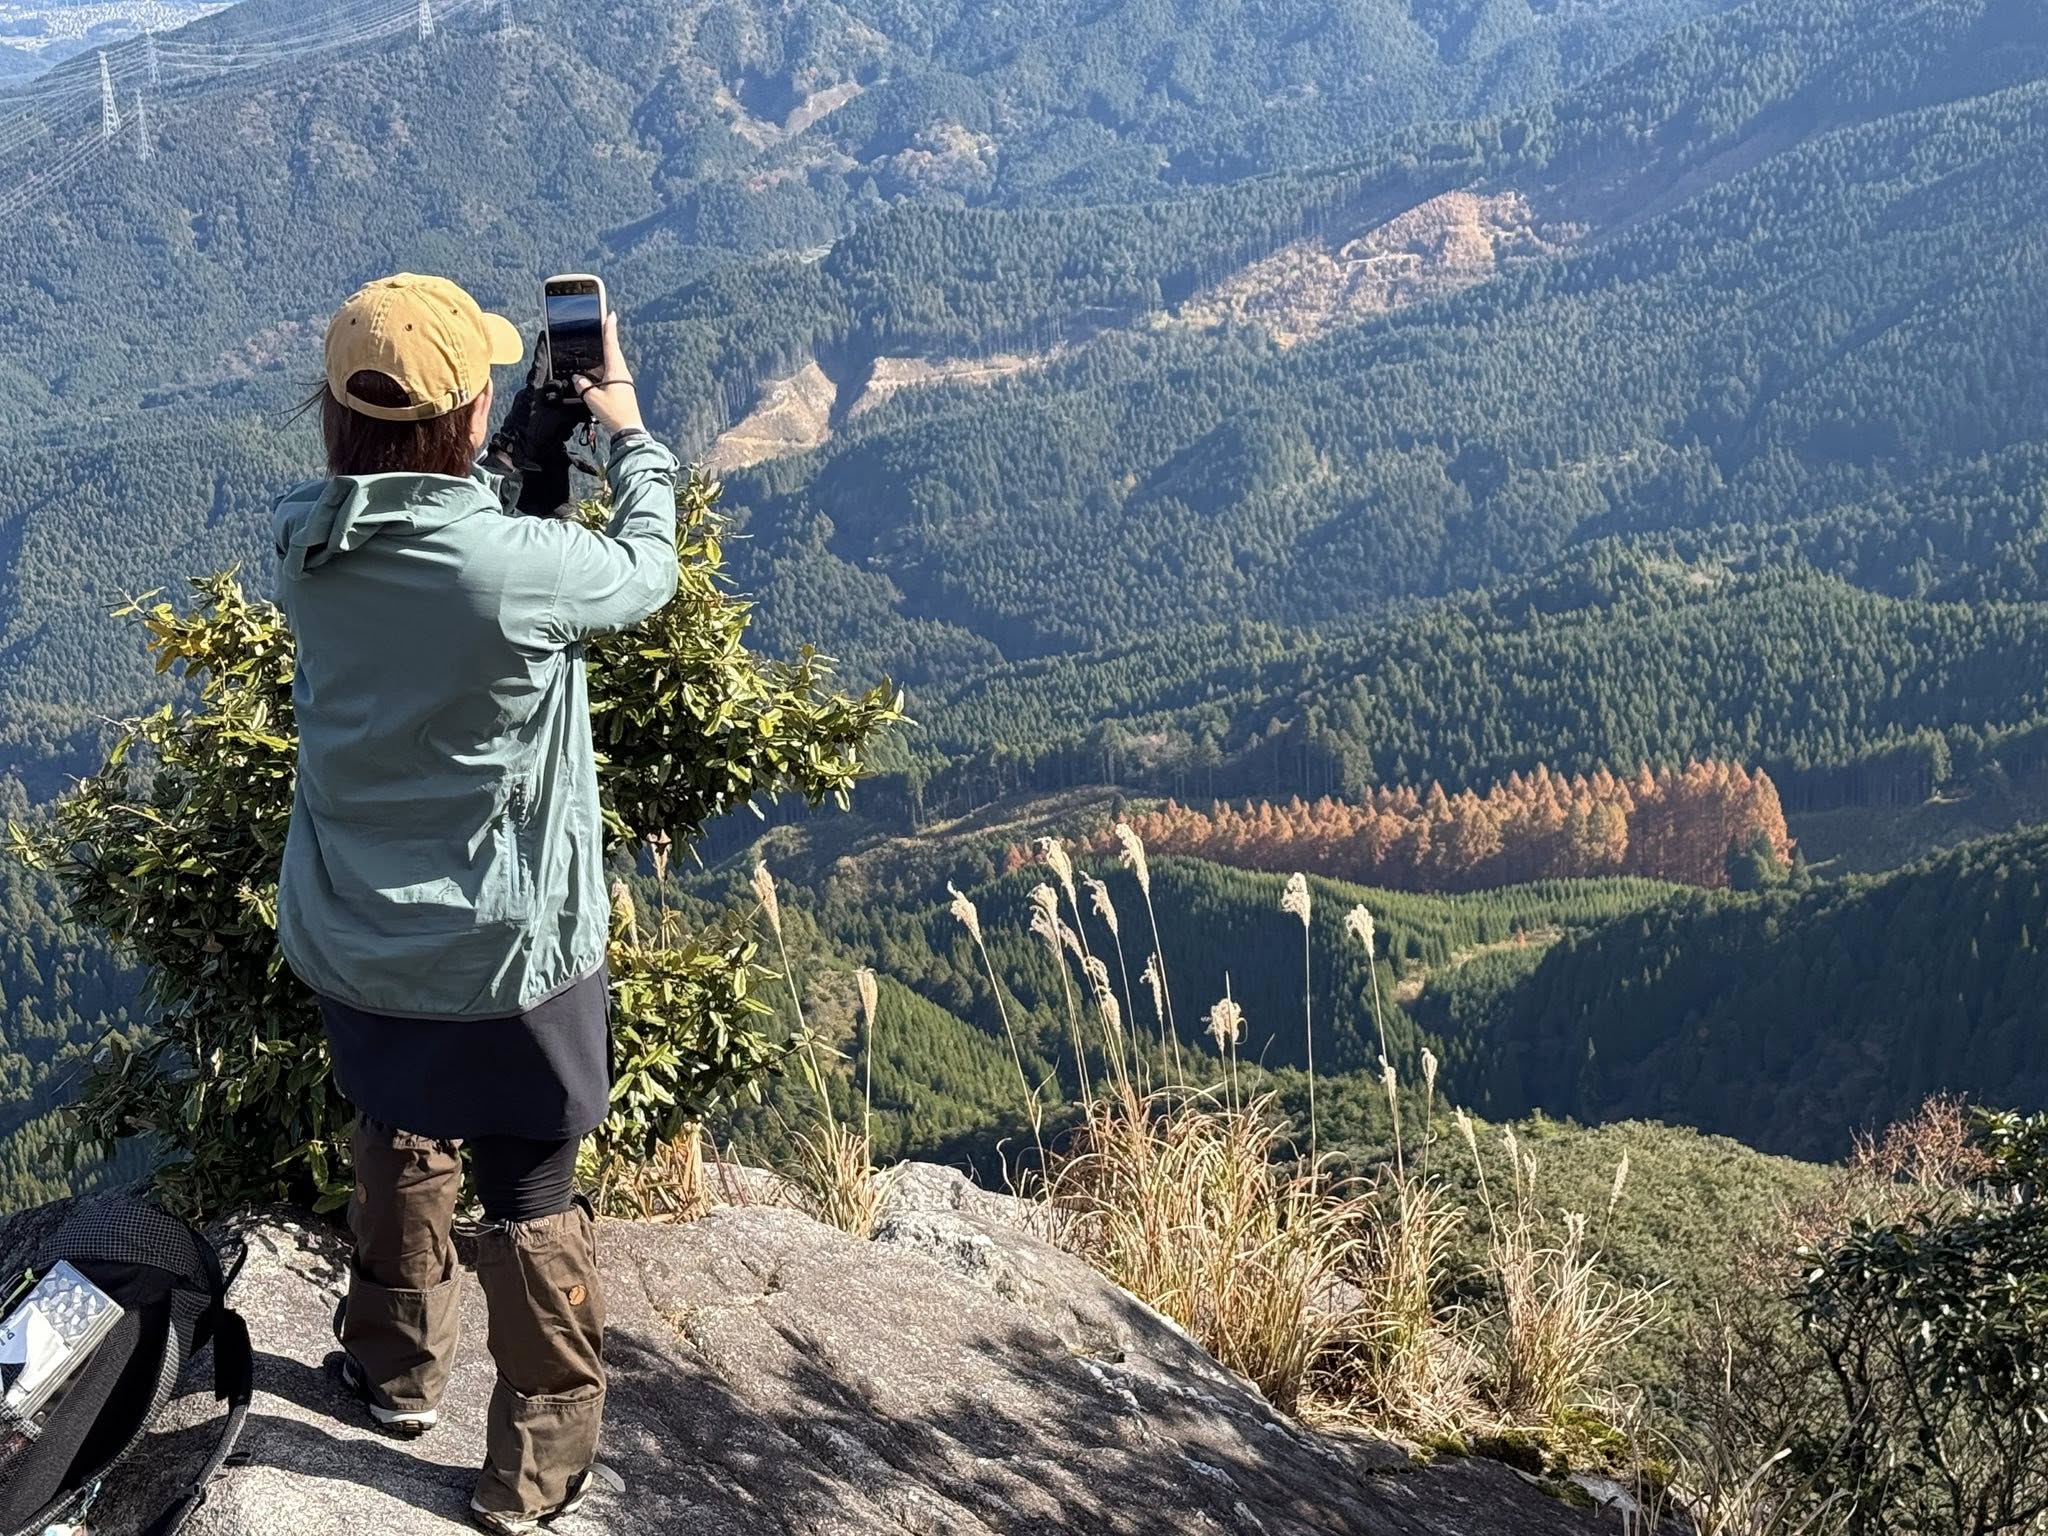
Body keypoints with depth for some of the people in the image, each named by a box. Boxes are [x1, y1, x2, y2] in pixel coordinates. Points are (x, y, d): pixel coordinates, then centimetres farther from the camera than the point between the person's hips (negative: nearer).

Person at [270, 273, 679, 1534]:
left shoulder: (304, 542, -10)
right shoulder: (520, 567, -28)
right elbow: (644, 572, -5)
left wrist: (539, 445, 9)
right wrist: (633, 435, 10)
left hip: (350, 943, 6)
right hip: (502, 956, -5)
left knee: (403, 1140, 29)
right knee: (532, 1199, 12)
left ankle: (399, 1370, 49)